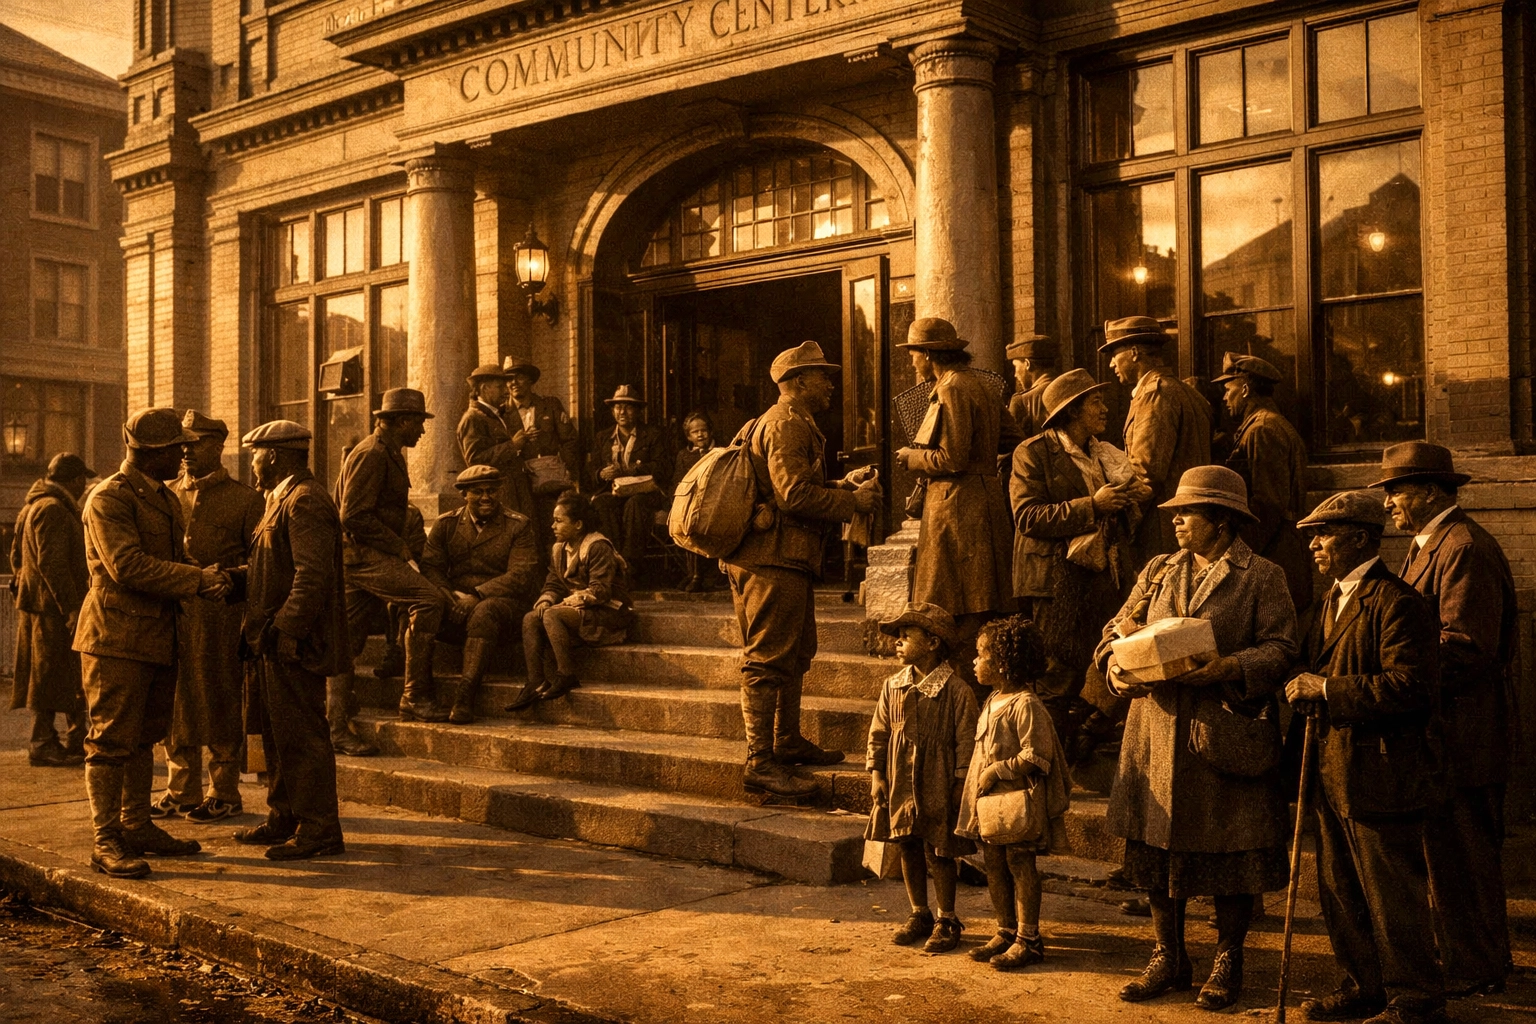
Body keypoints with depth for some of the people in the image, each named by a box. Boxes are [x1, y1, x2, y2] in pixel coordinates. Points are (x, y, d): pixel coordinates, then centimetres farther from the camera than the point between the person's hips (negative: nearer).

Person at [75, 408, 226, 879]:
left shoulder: (167, 499, 18)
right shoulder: (109, 498, -11)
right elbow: (128, 566, -21)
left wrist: (204, 579, -1)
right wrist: (198, 579, -19)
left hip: (158, 637, 9)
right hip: (117, 638, -9)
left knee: (144, 737, 14)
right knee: (112, 739, -5)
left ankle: (137, 826, 23)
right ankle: (105, 840, 0)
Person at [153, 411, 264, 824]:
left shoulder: (245, 499, 1)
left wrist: (231, 575, -19)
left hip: (222, 617, -4)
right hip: (172, 613, 4)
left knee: (220, 706, 2)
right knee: (175, 704, 8)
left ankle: (225, 793, 13)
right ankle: (181, 791, 20)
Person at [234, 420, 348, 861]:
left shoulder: (305, 500, -15)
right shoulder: (282, 500, 20)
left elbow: (313, 575, -24)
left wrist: (284, 630, -26)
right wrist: (258, 628, 17)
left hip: (293, 644, -11)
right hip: (275, 644, 11)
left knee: (302, 736, -6)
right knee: (278, 736, 16)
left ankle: (319, 829, 0)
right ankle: (283, 819, 26)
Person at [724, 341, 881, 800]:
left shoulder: (794, 424, 24)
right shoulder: (787, 425, -12)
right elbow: (795, 495, -22)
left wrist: (845, 484, 13)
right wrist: (854, 502, -12)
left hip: (784, 559, 11)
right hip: (775, 560, -11)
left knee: (795, 653, 18)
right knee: (768, 659, -11)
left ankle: (787, 742, 29)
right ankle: (760, 762, -10)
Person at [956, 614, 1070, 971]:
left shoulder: (1026, 705, -18)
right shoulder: (992, 700, 11)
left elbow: (1035, 756, -22)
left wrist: (996, 771, -19)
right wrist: (977, 793, 16)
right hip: (990, 801, 9)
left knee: (1020, 865, 0)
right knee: (994, 865, 13)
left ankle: (1028, 939, 10)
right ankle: (1006, 932, 26)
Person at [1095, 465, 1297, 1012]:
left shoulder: (1262, 577, 1)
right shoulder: (1158, 571, 16)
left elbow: (1280, 648, -8)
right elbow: (1118, 628, 13)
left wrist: (1226, 668, -23)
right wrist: (1117, 667, -7)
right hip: (1157, 729, 5)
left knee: (1229, 852, 3)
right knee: (1154, 846, 8)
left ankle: (1226, 963, 19)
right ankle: (1168, 958, 23)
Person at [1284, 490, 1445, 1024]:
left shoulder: (1397, 603, -14)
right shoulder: (1326, 605, 16)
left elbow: (1410, 685, -23)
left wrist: (1328, 689, -21)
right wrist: (1301, 689, 4)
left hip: (1380, 773, -9)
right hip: (1333, 772, 9)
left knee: (1392, 893, 1)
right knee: (1339, 890, 16)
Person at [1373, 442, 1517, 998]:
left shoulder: (1464, 547, -17)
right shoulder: (1427, 544, 17)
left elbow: (1464, 647, -24)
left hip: (1463, 732, -10)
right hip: (1437, 729, 10)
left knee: (1461, 853, 0)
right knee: (1442, 848, 17)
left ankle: (1475, 971, 13)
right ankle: (1454, 953, 29)